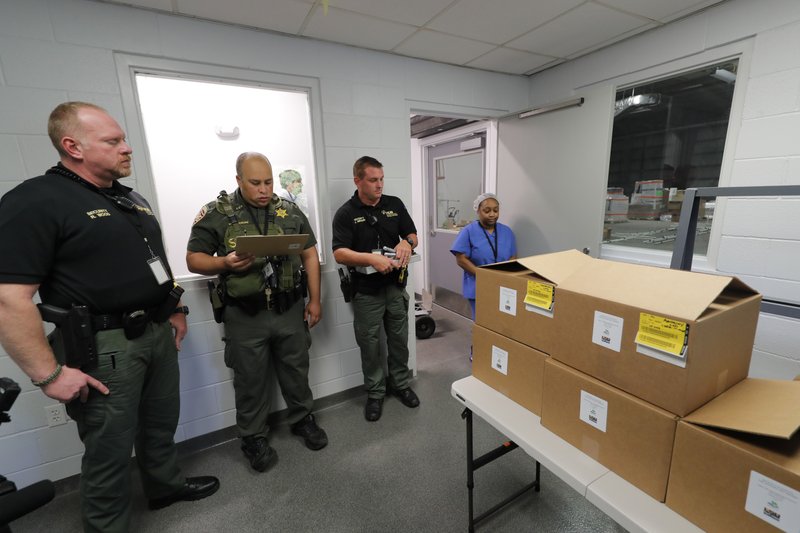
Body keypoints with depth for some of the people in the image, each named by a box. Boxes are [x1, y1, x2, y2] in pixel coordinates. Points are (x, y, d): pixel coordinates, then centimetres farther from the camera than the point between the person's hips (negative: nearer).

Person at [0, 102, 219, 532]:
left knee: (162, 422, 23)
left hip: (158, 332, 8)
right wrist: (49, 374, -19)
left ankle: (166, 484, 46)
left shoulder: (132, 200, 12)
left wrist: (175, 310, 18)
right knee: (110, 447, 10)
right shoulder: (35, 201, -14)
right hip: (104, 345, -7)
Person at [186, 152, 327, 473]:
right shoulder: (216, 214, -3)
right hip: (245, 315, -2)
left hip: (291, 310, 2)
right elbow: (194, 259, -1)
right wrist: (225, 263, -23)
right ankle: (253, 437, 35)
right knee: (251, 380, 13)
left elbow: (310, 255, 6)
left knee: (296, 370, 17)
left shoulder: (290, 212, 4)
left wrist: (315, 299, 1)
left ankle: (302, 419, 40)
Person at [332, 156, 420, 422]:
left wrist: (406, 243, -14)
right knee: (369, 344, 10)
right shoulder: (345, 213, -7)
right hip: (366, 291, -3)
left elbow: (413, 236, 10)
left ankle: (400, 383, 37)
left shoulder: (395, 204, 4)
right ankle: (375, 393, 30)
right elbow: (339, 253, -15)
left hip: (396, 286, 3)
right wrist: (371, 258, -29)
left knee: (399, 339, 16)